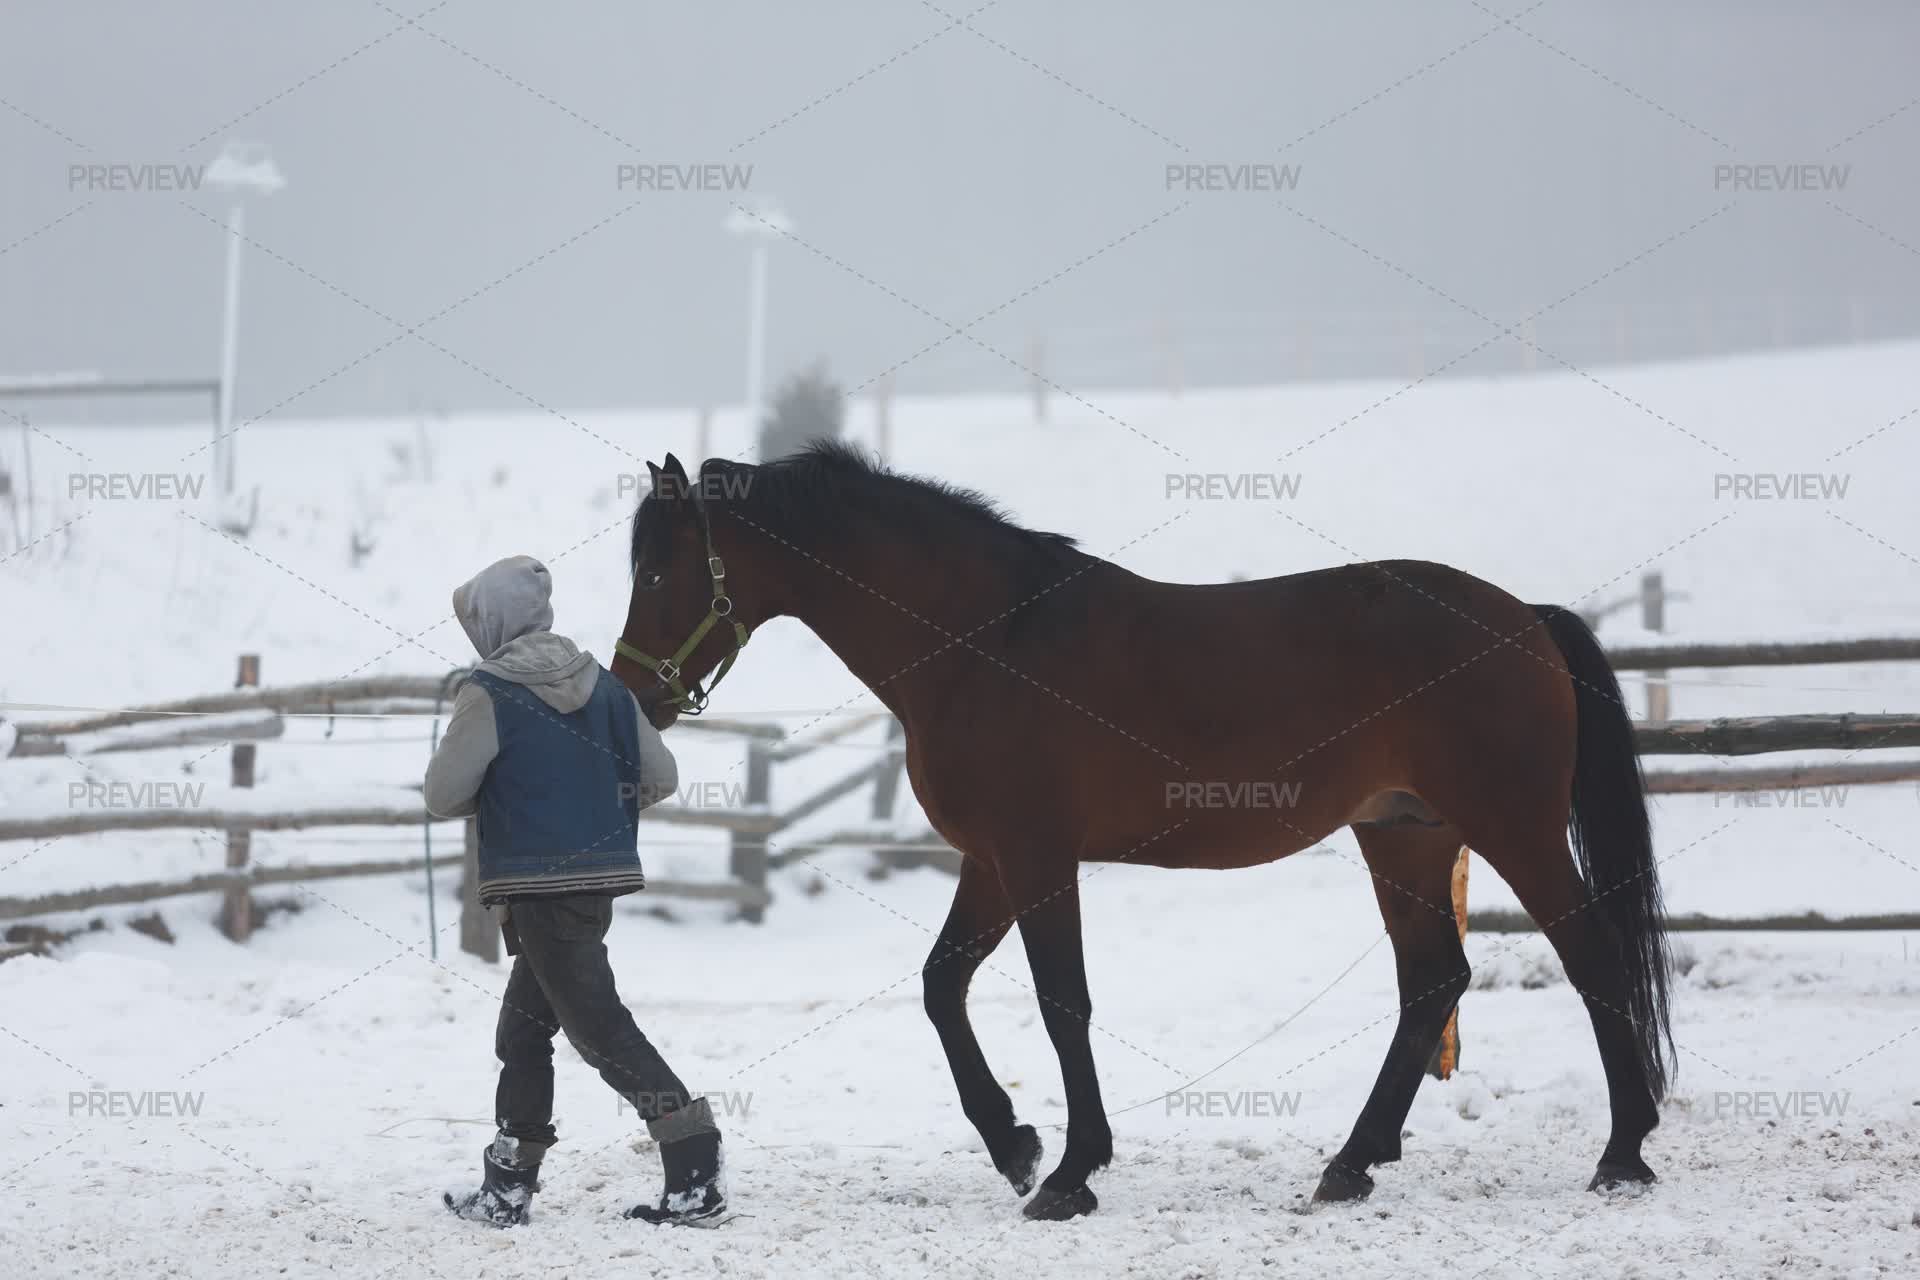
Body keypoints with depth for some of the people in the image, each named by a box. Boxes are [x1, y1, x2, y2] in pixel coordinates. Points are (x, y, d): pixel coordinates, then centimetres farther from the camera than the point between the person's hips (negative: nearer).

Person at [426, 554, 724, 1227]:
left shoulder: (489, 696, -11)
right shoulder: (604, 685, 8)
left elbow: (442, 796, -8)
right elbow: (660, 778, 10)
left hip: (536, 886, -8)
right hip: (602, 876, 8)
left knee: (598, 1026, -7)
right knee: (525, 1023, 17)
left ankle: (696, 1174, -15)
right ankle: (507, 1186, 21)